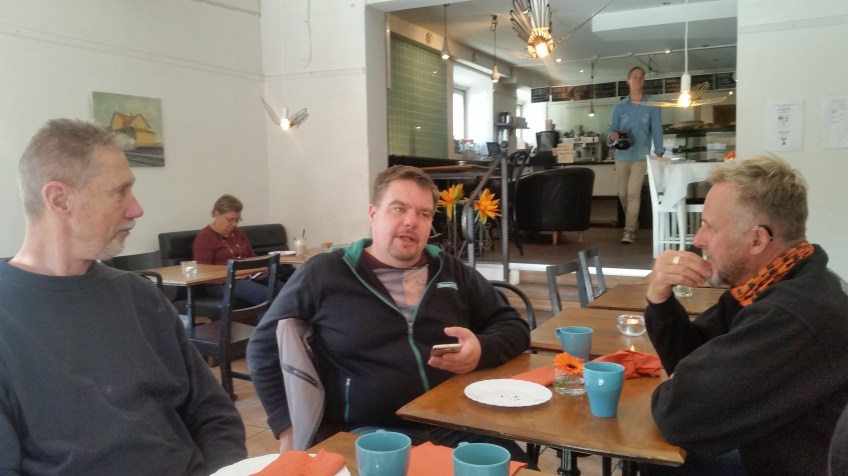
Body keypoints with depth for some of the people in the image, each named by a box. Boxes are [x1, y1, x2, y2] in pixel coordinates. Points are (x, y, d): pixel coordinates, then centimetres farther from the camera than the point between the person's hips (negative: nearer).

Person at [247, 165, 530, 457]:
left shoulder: (453, 272, 13)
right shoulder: (323, 274, 2)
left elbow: (513, 326, 16)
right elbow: (265, 348, 9)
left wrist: (481, 350, -7)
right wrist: (290, 427, -1)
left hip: (457, 428, 4)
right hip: (370, 434, -4)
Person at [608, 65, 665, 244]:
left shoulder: (651, 106, -1)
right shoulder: (619, 107, 5)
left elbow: (657, 130, -2)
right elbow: (612, 129, 5)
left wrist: (659, 153, -7)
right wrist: (613, 135, -18)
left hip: (641, 156, -3)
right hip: (622, 156, 3)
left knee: (633, 193, -11)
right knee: (622, 193, 11)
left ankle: (629, 231, -9)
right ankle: (632, 221, 35)